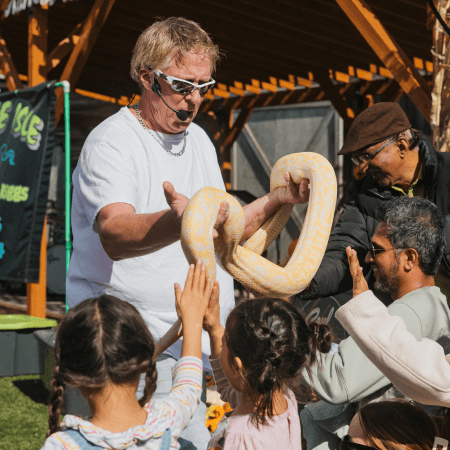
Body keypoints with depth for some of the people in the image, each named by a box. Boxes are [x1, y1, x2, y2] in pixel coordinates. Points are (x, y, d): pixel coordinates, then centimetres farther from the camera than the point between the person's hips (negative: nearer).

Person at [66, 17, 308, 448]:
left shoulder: (198, 140, 15)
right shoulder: (112, 143, -11)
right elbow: (115, 235, -29)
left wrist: (276, 199, 4)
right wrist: (175, 222, -48)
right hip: (140, 345, -7)